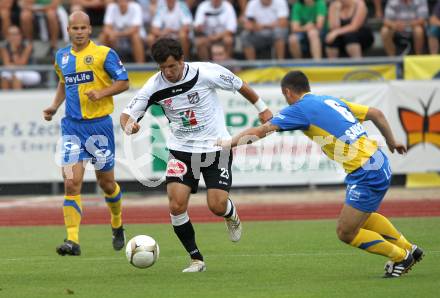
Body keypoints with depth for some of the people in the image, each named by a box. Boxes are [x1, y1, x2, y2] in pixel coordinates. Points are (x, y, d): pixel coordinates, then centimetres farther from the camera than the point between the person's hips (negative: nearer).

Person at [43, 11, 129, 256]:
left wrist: (101, 93, -19)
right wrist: (55, 106, 13)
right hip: (72, 126, 3)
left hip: (99, 124, -3)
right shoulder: (62, 56, 10)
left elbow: (124, 82, -4)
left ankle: (117, 225, 38)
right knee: (71, 183, -11)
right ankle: (73, 240, -15)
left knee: (107, 183, 9)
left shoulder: (103, 53, -6)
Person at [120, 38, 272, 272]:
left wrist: (262, 109, 12)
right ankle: (196, 259, 4)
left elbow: (240, 85, 0)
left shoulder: (206, 72, -17)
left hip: (216, 146, -2)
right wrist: (128, 126, -29)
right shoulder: (154, 87, -11)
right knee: (177, 206, -14)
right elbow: (127, 114, -5)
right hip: (181, 150, 2)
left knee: (217, 206, -10)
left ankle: (231, 216, 30)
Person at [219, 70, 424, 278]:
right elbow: (376, 114, 19)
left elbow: (260, 131, -7)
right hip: (379, 163, 9)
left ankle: (401, 257, 12)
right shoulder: (330, 101, 17)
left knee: (345, 233, 2)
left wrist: (228, 143, 5)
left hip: (366, 174, -9)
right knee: (362, 217, 31)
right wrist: (392, 142, 31)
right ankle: (409, 248, 39)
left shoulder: (300, 109, -5)